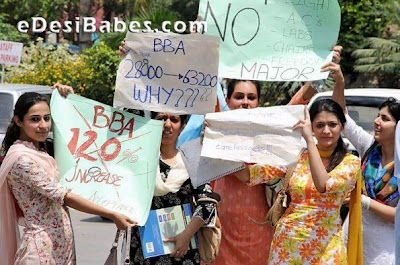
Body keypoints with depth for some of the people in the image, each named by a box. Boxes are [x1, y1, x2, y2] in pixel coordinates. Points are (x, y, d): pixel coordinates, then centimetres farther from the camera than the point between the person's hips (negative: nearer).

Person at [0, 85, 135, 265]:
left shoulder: (39, 150, 10)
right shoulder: (21, 157, -15)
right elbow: (62, 196, -20)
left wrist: (67, 96, 10)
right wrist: (112, 215, -20)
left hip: (62, 242, 8)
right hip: (43, 246, -8)